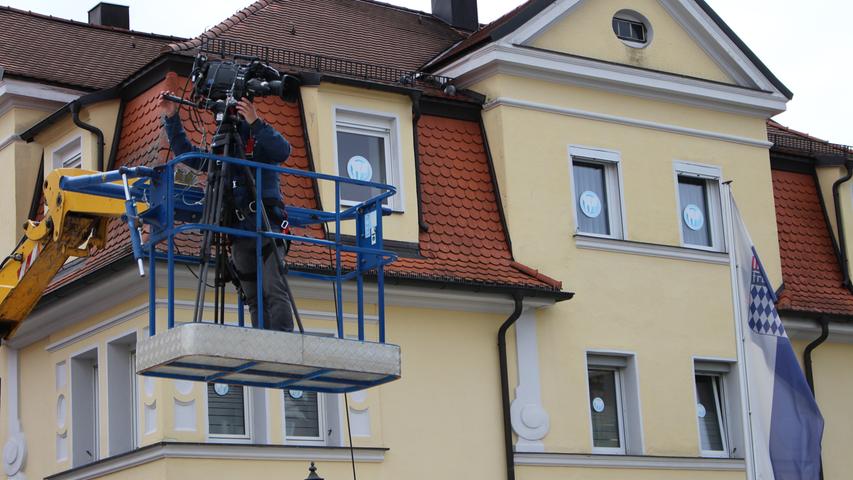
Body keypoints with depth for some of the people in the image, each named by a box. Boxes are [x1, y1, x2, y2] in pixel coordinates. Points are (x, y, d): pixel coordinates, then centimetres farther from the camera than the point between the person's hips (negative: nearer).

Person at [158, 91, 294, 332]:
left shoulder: (260, 144, 5)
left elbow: (282, 151, -15)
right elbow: (186, 152, 23)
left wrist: (255, 123, -27)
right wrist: (171, 118, 12)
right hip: (239, 237, 6)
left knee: (274, 291, -17)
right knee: (254, 300, 2)